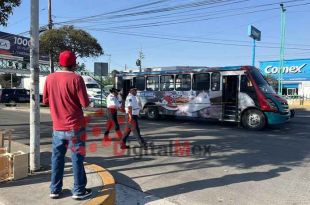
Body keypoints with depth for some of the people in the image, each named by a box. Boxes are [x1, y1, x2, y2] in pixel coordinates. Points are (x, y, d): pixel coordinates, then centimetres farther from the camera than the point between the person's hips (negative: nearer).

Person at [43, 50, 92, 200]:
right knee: (77, 158, 5)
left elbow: (45, 101, 11)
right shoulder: (76, 79, -13)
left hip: (57, 127, 5)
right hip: (75, 127, -4)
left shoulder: (50, 78, 2)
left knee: (57, 158, 14)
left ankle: (55, 190, 23)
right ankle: (79, 191, 14)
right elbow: (85, 103, -14)